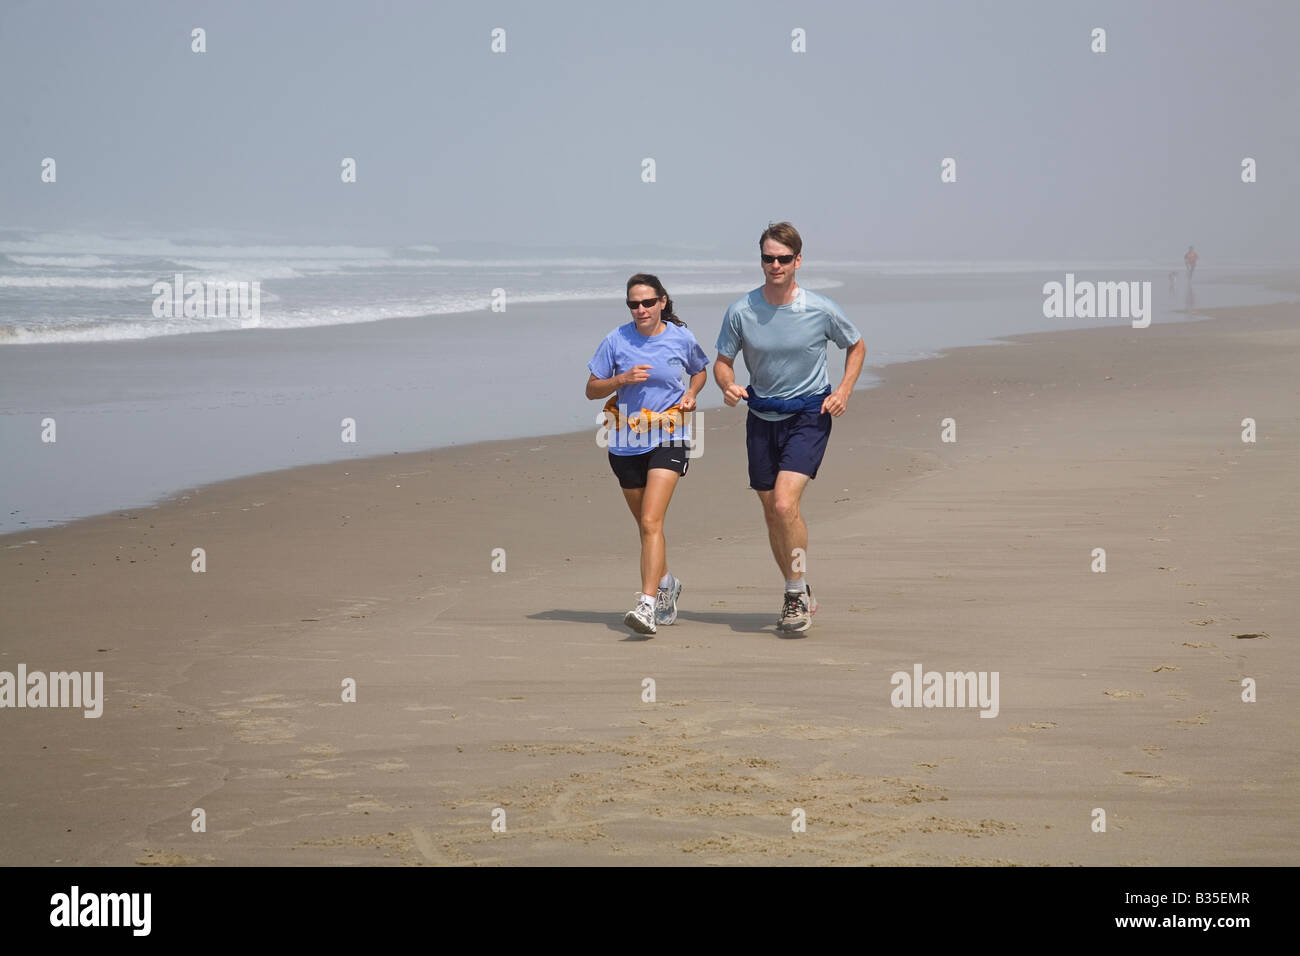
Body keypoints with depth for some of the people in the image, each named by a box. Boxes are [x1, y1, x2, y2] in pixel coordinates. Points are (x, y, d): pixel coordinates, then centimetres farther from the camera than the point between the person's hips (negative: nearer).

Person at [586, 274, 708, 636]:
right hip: (626, 443, 3)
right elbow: (592, 389, 2)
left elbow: (700, 371, 19)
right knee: (645, 524, 16)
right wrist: (622, 379, -16)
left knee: (651, 522, -18)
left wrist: (691, 394, -1)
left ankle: (648, 605, -25)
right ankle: (666, 584, 42)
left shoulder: (681, 338, -1)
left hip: (668, 440, -3)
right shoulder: (617, 340, -2)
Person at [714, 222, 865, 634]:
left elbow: (856, 346, 8)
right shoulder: (741, 311, -7)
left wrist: (844, 390, -5)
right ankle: (797, 593, 28)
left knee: (785, 504, -20)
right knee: (772, 514, 9)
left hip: (809, 417, -3)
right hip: (762, 418, 3)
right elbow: (723, 362, 4)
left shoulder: (821, 310, -10)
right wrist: (729, 387, -18)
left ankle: (797, 593, -7)